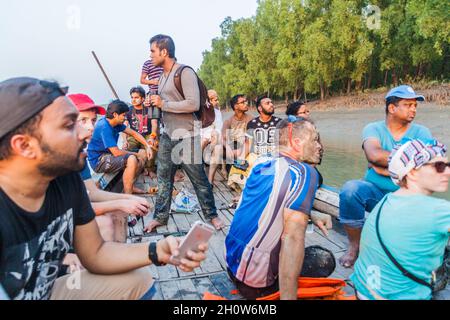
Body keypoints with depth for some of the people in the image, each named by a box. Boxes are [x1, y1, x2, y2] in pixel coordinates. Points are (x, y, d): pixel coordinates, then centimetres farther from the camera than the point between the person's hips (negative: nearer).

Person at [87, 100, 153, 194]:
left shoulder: (116, 123, 1)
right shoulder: (104, 127, -25)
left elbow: (134, 133, 10)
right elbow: (116, 152, -28)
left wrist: (147, 146, -3)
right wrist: (135, 154, -14)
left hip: (108, 154, 10)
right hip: (98, 161, -10)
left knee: (143, 154, 5)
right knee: (131, 159, -31)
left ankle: (131, 186, 9)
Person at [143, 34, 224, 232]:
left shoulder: (185, 73, -13)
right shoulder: (163, 76, 13)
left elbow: (193, 104, -24)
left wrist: (163, 104, -18)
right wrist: (154, 104, 3)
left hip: (186, 136, -7)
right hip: (167, 135, 8)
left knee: (199, 179, 4)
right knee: (163, 178, 11)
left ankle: (211, 215, 21)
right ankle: (160, 216, 24)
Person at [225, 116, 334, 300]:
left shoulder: (262, 162, 4)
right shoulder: (303, 172, -18)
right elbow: (292, 238, -25)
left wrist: (311, 216, 10)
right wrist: (288, 297, -23)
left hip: (232, 261, 7)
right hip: (255, 280, -7)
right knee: (326, 260, 11)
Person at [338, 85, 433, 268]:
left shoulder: (421, 133, 4)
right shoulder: (374, 129, 0)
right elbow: (374, 155, -22)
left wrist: (384, 168, -14)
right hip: (374, 191, -1)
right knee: (350, 189, -31)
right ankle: (354, 246, -10)